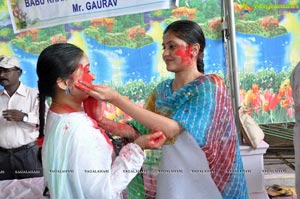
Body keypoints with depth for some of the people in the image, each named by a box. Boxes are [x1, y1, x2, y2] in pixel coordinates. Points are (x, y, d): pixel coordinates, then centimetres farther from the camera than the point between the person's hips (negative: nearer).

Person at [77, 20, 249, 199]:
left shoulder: (210, 86, -14)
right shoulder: (162, 89, 5)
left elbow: (172, 130, -26)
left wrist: (117, 99, -28)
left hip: (203, 183, -5)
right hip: (169, 181, 5)